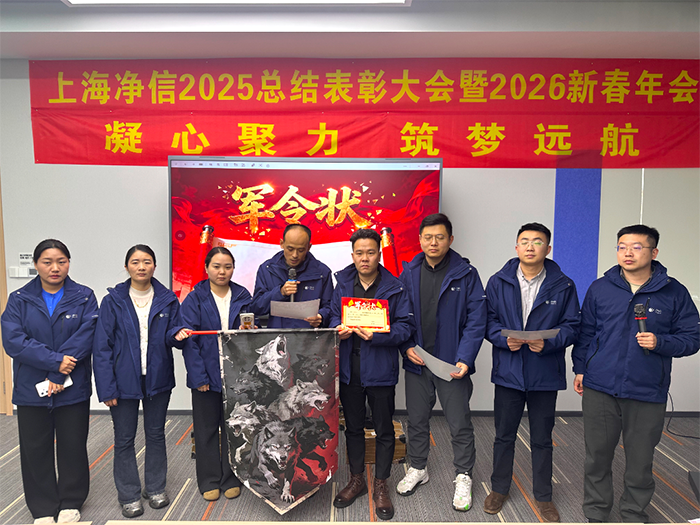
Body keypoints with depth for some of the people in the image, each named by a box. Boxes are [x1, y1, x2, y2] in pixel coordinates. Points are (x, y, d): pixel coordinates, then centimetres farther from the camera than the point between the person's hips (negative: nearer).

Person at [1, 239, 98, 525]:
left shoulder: (84, 297, -2)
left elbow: (86, 337, -12)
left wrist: (57, 376, -18)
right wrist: (56, 360, -21)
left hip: (73, 389, -1)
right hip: (30, 389, 1)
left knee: (73, 447, 10)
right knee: (35, 449, 11)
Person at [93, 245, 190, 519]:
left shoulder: (167, 299, 0)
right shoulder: (113, 301, -6)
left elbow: (171, 335, 5)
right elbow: (103, 347, -7)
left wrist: (177, 334, -21)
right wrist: (106, 388, -11)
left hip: (158, 378, 2)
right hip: (124, 380, -2)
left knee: (156, 434, 15)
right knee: (124, 439, 9)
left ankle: (156, 488, 32)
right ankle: (129, 495, 26)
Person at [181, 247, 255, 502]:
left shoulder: (243, 297, 4)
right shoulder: (195, 299, -3)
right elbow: (189, 340, -8)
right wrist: (198, 376, -14)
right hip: (207, 375, -1)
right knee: (207, 428, 10)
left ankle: (231, 479, 27)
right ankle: (209, 481, 26)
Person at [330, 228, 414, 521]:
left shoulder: (394, 288, -6)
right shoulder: (343, 284, 5)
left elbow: (405, 326, -9)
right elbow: (333, 314, 13)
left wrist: (377, 335, -24)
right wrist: (339, 329, -9)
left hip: (380, 369, -3)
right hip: (349, 368, 3)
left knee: (384, 430, 9)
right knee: (353, 427, 17)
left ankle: (381, 486, 27)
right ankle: (356, 480, 35)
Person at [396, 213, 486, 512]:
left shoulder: (466, 274, -6)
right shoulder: (409, 273, 3)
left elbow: (476, 320, -8)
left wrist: (464, 359, -17)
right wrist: (406, 346, -8)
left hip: (452, 364, -3)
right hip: (417, 362, 3)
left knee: (460, 424, 7)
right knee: (417, 419, 17)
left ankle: (463, 477, 28)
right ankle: (418, 469, 38)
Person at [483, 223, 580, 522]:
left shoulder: (563, 286, -1)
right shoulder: (498, 282, 1)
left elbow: (572, 325, -2)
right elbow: (488, 320, 1)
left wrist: (548, 343, -19)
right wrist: (504, 339, -18)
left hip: (545, 374, 0)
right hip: (508, 372, 1)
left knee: (542, 439, 14)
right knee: (504, 435, 14)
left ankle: (543, 496, 32)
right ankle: (499, 488, 34)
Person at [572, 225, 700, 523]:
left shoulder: (674, 292, -1)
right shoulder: (599, 289, 3)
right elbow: (585, 332, 10)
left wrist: (660, 342, -17)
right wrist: (580, 369, 8)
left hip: (648, 394, -1)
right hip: (599, 389, 1)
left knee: (640, 461, 13)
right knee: (597, 456, 11)